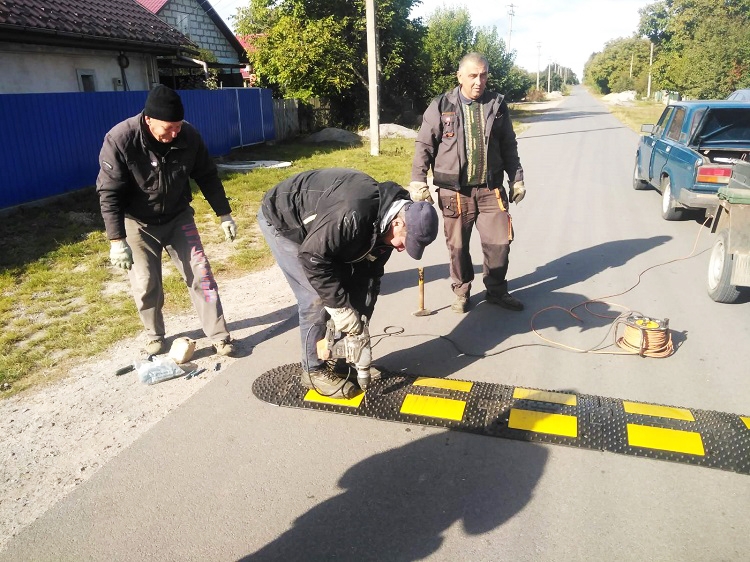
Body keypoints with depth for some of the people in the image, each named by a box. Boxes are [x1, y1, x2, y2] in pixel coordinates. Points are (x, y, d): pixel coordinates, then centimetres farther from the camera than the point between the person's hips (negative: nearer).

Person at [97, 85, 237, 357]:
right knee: (146, 284, 2)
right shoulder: (120, 140, -25)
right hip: (138, 224, -2)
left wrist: (224, 214, 1)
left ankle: (219, 336, 9)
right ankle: (155, 336, 27)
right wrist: (117, 240, -24)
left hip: (178, 218, 2)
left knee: (200, 274, 0)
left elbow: (207, 176, -2)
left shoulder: (189, 135, -16)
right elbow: (109, 193, -20)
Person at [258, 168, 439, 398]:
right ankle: (314, 371, 5)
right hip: (281, 220, -8)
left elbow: (370, 272, -2)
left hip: (314, 224, 8)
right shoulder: (354, 214, -40)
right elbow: (313, 257, -36)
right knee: (316, 299, -12)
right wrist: (340, 307, -29)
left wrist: (362, 319, -5)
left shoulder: (384, 220, -10)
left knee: (350, 286, 5)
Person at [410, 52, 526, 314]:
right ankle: (461, 291, 28)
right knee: (457, 246, 7)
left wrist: (516, 179, 11)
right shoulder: (441, 106, -2)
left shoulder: (496, 106, 7)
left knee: (500, 242, 5)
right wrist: (418, 180, -9)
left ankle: (497, 291, 26)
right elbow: (424, 146, 0)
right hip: (455, 191, -2)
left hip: (490, 189, 2)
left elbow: (509, 147, 13)